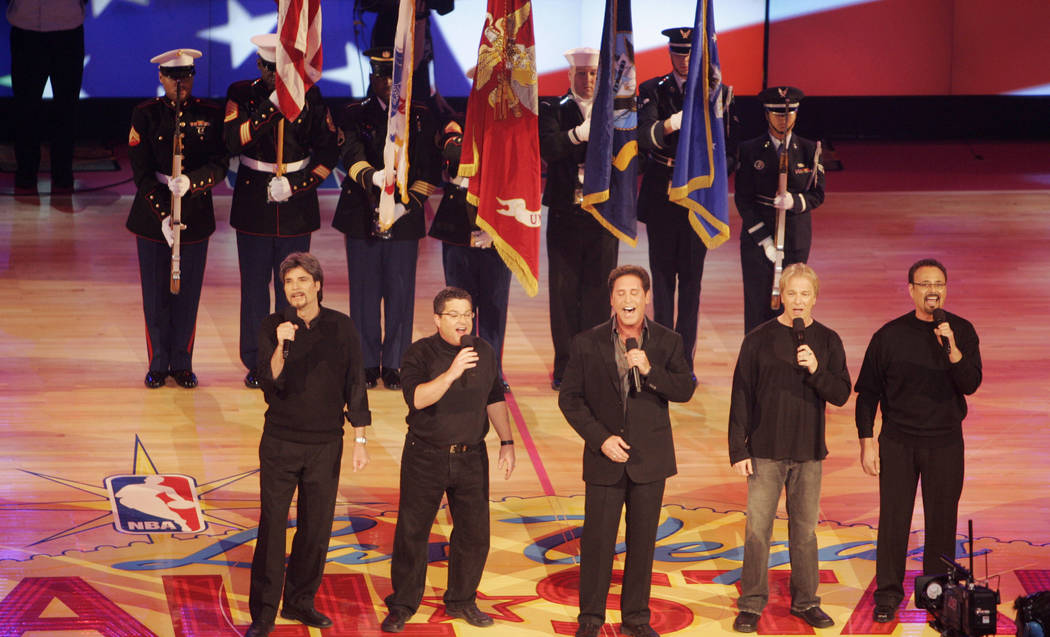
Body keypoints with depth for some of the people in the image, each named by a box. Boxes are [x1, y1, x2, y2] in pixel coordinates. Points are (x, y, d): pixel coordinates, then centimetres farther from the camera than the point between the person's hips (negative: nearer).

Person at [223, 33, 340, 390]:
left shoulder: (309, 96, 0)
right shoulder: (242, 94, -2)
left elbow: (329, 149, 3)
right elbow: (234, 141, -17)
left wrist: (297, 184, -9)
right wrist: (273, 105, -24)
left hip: (296, 209, 1)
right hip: (253, 206, 0)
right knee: (255, 286, 4)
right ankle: (256, 364, 14)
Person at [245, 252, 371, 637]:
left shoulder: (341, 327, 0)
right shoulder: (273, 327, -3)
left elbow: (354, 385, 4)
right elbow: (270, 383, -11)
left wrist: (360, 440, 2)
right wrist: (281, 347, -28)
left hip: (325, 444, 1)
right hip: (280, 442, -1)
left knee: (316, 526, 7)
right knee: (272, 526, -3)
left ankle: (300, 602, 21)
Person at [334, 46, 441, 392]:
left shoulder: (421, 116, 7)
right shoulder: (355, 114, 4)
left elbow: (431, 168, 5)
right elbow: (352, 154, -13)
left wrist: (411, 202, -10)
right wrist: (371, 176, -35)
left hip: (404, 218, 0)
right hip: (363, 216, 0)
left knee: (400, 292, 1)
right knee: (365, 292, 4)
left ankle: (393, 364, 10)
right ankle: (367, 364, 13)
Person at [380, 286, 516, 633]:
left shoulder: (485, 353, 6)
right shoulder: (420, 353, -10)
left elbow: (495, 399, 17)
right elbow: (416, 398, -25)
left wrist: (507, 442, 11)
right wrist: (452, 373, -34)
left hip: (471, 458, 4)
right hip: (425, 458, -4)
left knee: (475, 533, 6)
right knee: (411, 533, 1)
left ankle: (461, 601, 23)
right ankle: (401, 607, 12)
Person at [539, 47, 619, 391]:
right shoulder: (553, 110, 3)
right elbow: (547, 147, -15)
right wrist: (579, 133, -31)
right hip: (565, 214, -1)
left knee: (598, 292, 2)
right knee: (564, 291, 0)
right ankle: (565, 366, 7)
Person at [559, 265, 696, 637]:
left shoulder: (667, 342, 1)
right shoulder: (587, 344, -1)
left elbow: (685, 390, -9)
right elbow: (570, 398, 0)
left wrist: (650, 370, -24)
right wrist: (600, 438, -10)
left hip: (649, 459, 1)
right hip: (605, 457, -1)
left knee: (643, 540, 7)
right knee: (597, 540, 1)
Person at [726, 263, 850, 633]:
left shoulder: (827, 341, 5)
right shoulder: (759, 340, -2)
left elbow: (841, 395, 0)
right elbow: (741, 397, -1)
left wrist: (816, 370, -18)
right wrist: (738, 450, -5)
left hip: (808, 452, 2)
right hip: (765, 451, -2)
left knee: (805, 530, 9)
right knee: (757, 529, -2)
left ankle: (805, 601, 19)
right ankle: (751, 605, 6)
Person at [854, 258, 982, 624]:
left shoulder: (961, 331, 0)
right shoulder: (890, 335, -1)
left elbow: (971, 384, -9)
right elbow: (867, 391, 4)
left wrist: (952, 350, -25)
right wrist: (867, 441, -1)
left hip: (945, 441, 0)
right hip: (897, 442, 0)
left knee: (941, 521, 3)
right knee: (893, 520, 0)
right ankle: (888, 595, 9)